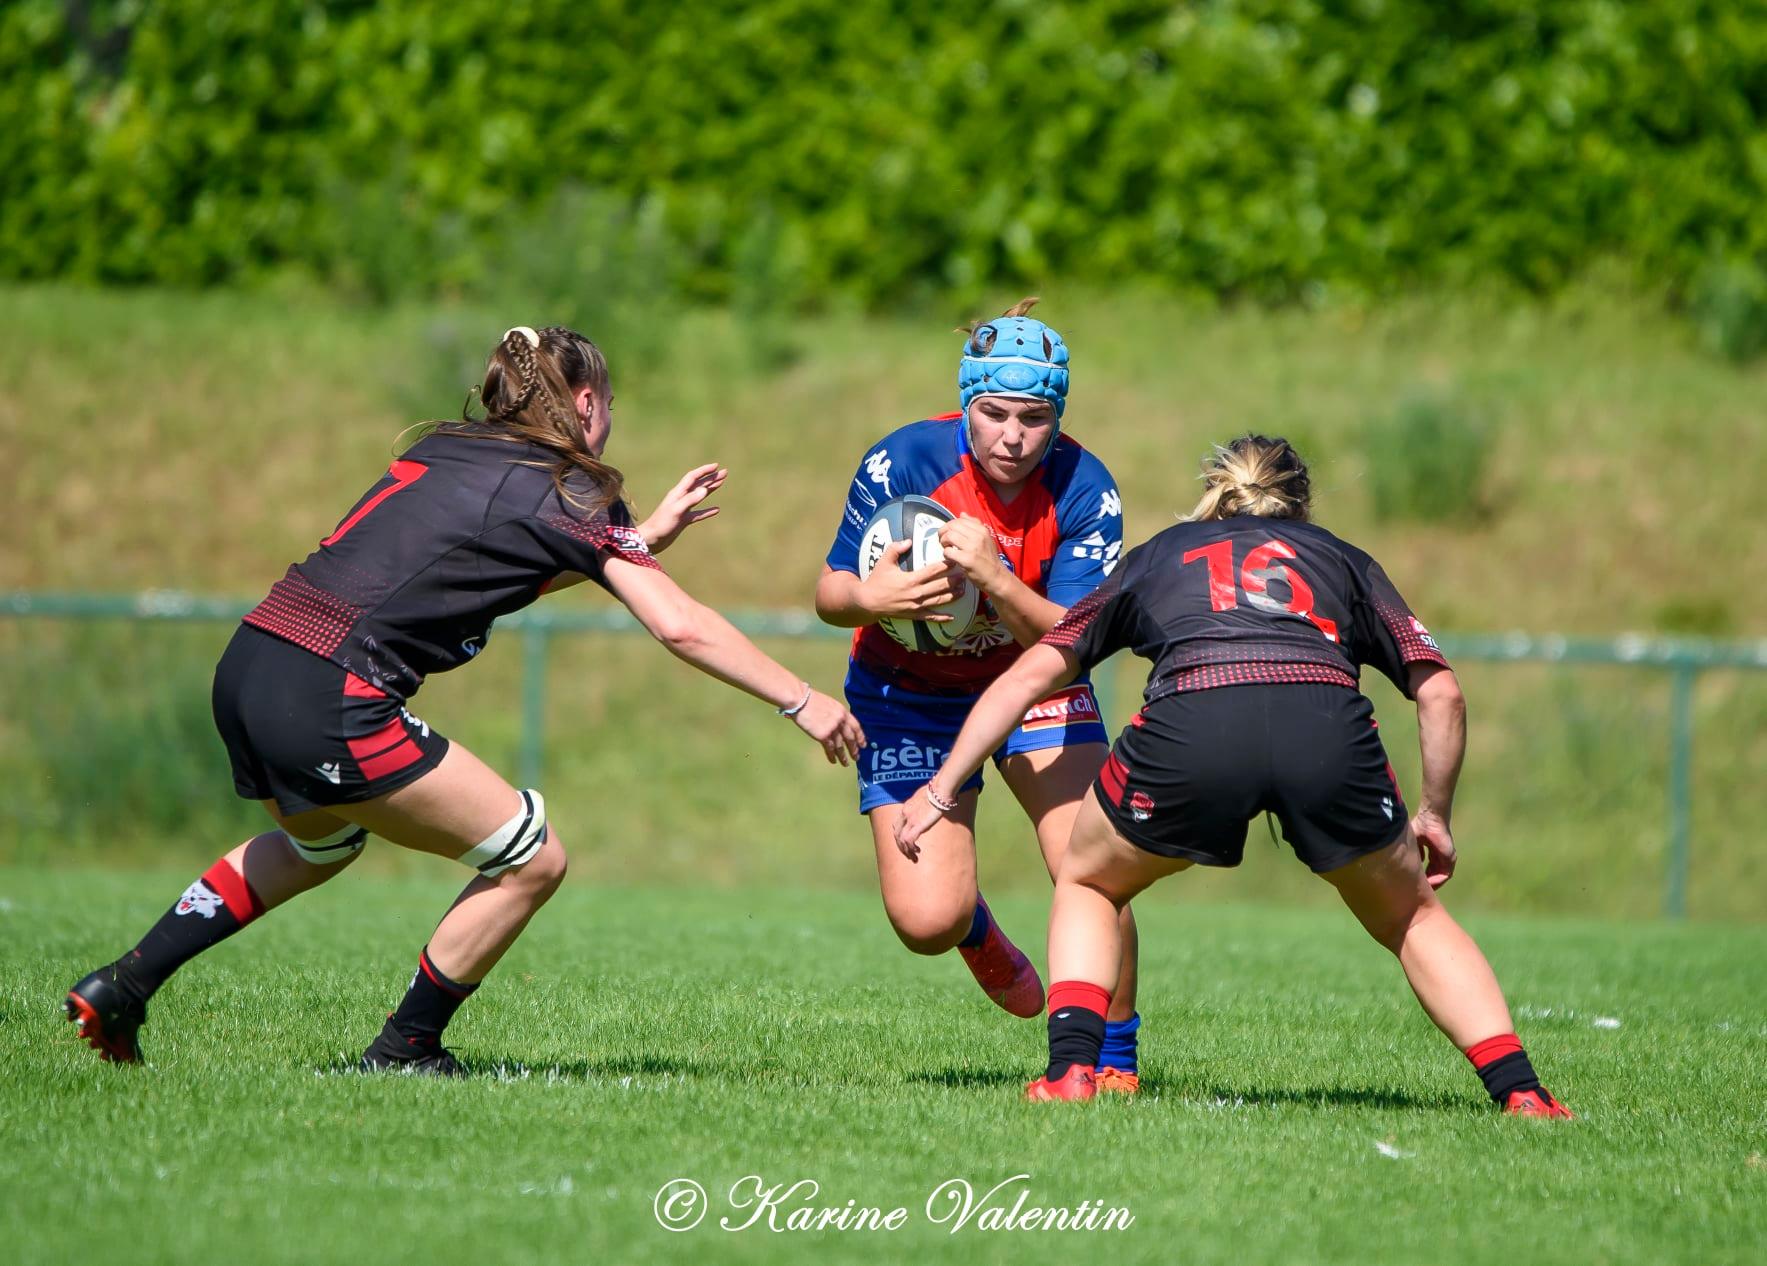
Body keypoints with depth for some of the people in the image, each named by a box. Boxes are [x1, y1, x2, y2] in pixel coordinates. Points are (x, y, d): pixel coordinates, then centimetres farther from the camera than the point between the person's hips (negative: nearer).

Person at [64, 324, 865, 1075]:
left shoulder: (445, 450, 20)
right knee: (532, 860, 4)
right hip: (328, 706, -9)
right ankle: (401, 1052, 13)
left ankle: (117, 992, 33)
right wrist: (801, 702, -2)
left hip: (246, 671, 9)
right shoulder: (566, 491, -2)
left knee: (321, 845, 37)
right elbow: (679, 626, -8)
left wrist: (642, 538, 31)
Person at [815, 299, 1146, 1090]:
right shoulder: (903, 463, -22)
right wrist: (871, 598, -35)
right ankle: (976, 928, 29)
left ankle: (1112, 1059, 2)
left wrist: (995, 582, -43)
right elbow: (829, 594, -12)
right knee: (926, 923, -11)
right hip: (910, 696, 0)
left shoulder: (1084, 492, -21)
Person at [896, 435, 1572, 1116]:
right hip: (1328, 723, 1)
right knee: (1413, 916, 26)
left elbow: (1031, 673, 33)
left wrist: (940, 790, 38)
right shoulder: (1344, 560, 33)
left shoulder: (1154, 557, 35)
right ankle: (1519, 1090, 11)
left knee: (1087, 883, 29)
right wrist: (1435, 817, 34)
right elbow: (1441, 691, 22)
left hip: (1189, 726, 0)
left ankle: (1071, 1068, 9)